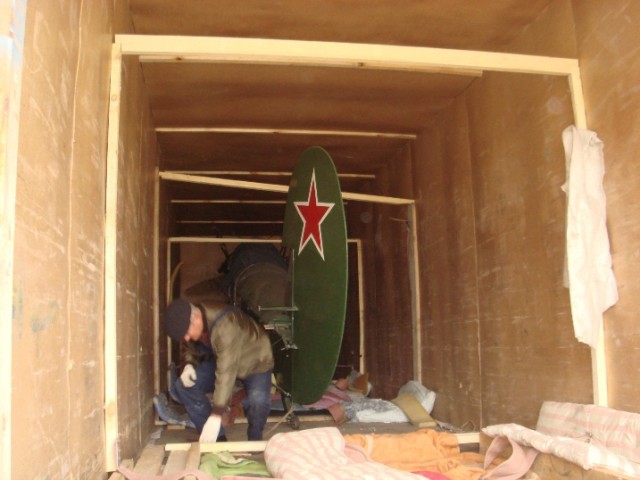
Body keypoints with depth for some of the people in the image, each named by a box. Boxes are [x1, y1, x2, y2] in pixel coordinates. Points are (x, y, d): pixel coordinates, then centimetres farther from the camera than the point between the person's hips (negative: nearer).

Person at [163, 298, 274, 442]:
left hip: (254, 361, -7)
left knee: (258, 400, -34)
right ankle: (217, 439, -1)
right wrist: (189, 365, -19)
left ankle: (254, 441, -1)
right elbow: (191, 349, 5)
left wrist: (216, 416, -48)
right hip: (218, 359, 7)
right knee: (181, 387, -11)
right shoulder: (188, 325, -16)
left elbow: (226, 372, -45)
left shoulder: (225, 325, -40)